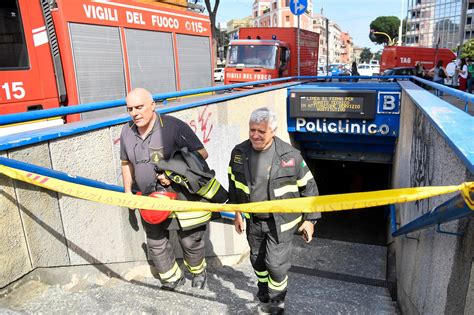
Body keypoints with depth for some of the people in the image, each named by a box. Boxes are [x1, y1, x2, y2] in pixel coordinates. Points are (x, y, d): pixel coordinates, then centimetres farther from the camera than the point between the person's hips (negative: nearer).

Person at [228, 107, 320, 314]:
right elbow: (234, 183, 6)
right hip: (253, 220, 4)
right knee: (257, 258, 23)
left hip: (281, 221, -4)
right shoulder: (239, 152, -10)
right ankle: (263, 287, 53)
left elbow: (308, 187, -10)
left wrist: (310, 219, -7)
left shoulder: (290, 155, -21)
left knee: (276, 263, 4)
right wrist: (237, 212, 10)